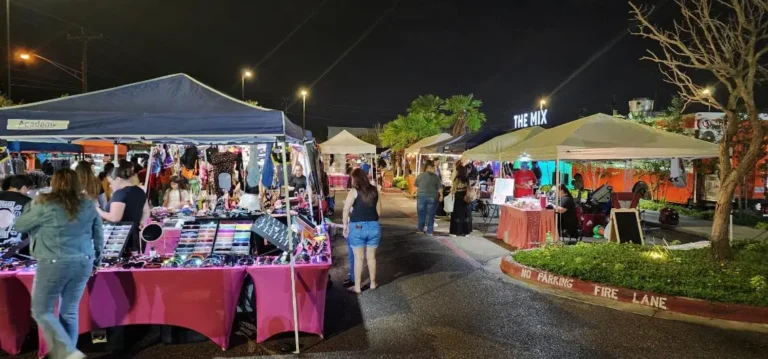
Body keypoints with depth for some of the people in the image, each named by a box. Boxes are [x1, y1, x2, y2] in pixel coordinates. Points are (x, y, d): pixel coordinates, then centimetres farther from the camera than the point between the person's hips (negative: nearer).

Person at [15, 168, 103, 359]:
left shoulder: (45, 204, -8)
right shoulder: (88, 205, 4)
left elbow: (20, 225, 6)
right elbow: (99, 236, 11)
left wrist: (32, 206, 21)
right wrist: (96, 260, 23)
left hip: (55, 263, -4)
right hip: (83, 263, 5)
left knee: (41, 311, 9)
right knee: (70, 312, 14)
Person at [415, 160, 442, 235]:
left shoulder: (420, 175, 1)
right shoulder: (436, 177, -3)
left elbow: (416, 187, 9)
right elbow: (439, 188, -1)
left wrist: (417, 194, 22)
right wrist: (441, 195, 11)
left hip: (421, 196, 2)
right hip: (432, 197, -1)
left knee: (421, 214, 12)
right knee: (430, 215, 5)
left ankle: (420, 230, 18)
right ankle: (429, 231, 6)